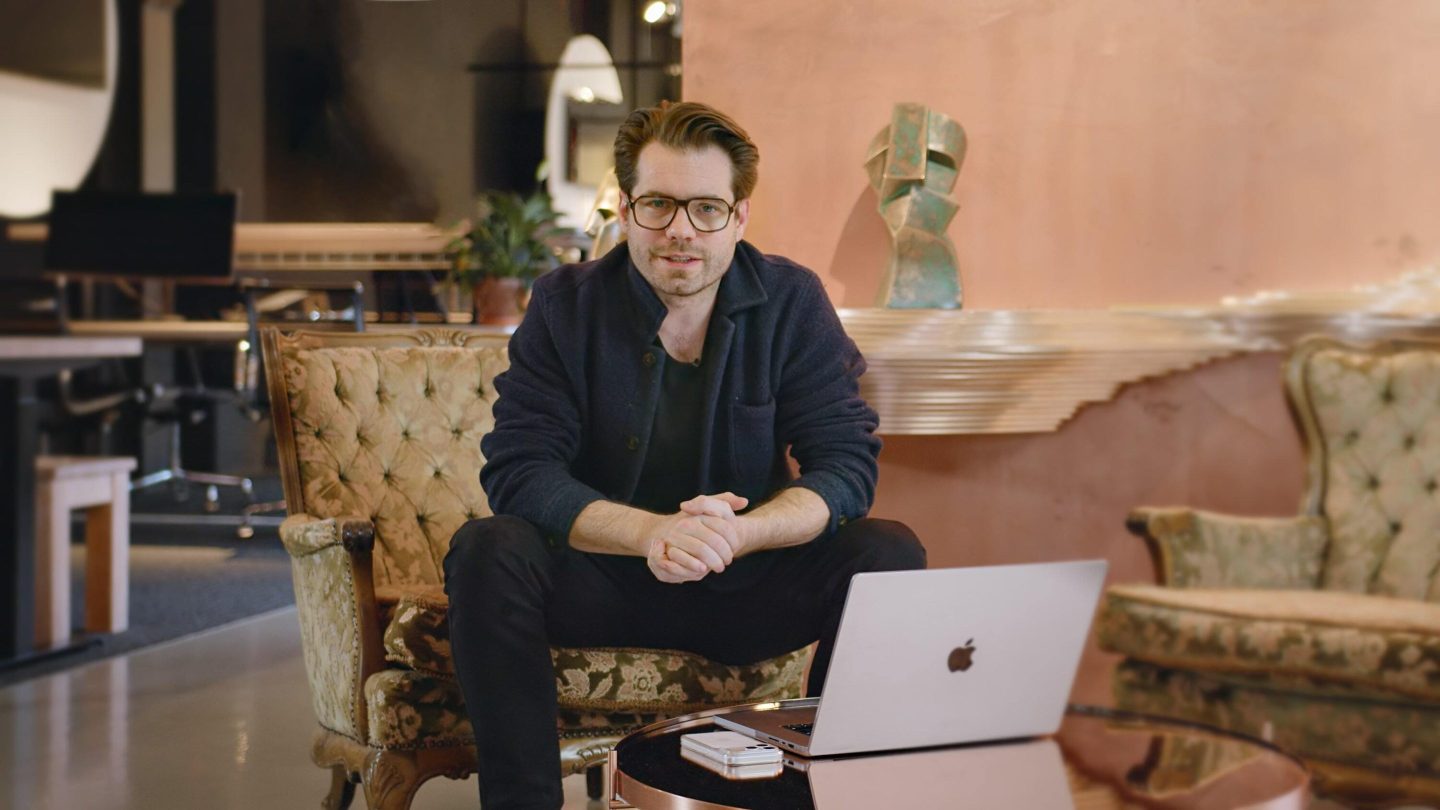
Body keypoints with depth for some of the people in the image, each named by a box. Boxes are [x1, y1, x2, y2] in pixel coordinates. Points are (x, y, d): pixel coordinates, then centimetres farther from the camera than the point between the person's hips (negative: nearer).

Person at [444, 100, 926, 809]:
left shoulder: (793, 303, -3)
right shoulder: (564, 305, -5)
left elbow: (846, 467, -10)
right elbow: (517, 471, -15)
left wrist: (740, 533, -31)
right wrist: (652, 533, -32)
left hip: (748, 588, 1)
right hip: (602, 584, -1)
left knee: (889, 553, -22)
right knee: (487, 551, -28)